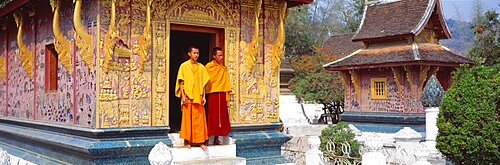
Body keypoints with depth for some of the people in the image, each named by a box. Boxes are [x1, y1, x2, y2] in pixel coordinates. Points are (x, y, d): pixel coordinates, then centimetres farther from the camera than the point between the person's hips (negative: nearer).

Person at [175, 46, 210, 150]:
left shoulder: (201, 67, 11)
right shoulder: (184, 66, 1)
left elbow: (203, 83, 12)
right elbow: (181, 82, -2)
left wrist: (203, 96, 5)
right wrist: (183, 96, -10)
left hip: (198, 98, 3)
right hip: (188, 97, -3)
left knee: (199, 119, 2)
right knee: (187, 119, 0)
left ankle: (200, 141, 7)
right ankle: (186, 141, 7)